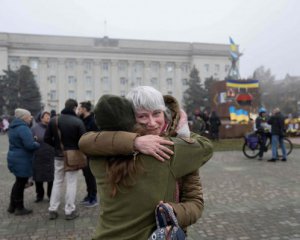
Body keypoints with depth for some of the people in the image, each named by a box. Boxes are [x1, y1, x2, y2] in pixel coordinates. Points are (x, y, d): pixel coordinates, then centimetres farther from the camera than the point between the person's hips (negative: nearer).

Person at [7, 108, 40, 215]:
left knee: (19, 182, 20)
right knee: (21, 183, 2)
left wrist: (33, 139, 7)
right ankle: (19, 208, 14)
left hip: (15, 158, 10)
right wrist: (37, 144, -6)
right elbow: (30, 145, -26)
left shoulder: (14, 127, 11)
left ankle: (12, 206, 29)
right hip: (21, 160, -10)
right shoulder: (23, 128, -21)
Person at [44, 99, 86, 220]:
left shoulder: (53, 120, -2)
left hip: (59, 156, 4)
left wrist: (57, 146, 14)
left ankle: (52, 210, 19)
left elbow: (47, 138, 0)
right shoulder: (78, 121, -15)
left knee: (57, 182, 16)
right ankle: (69, 211, 12)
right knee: (71, 183, 5)